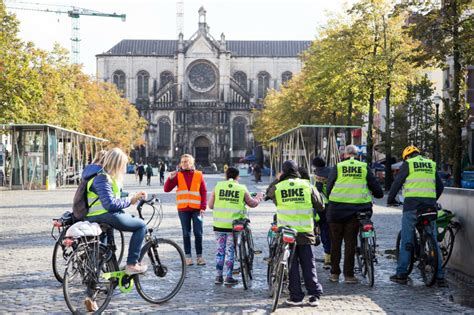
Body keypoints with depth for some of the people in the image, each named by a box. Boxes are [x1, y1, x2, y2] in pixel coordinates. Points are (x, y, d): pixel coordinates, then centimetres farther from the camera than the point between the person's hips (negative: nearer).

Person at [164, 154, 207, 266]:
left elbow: (204, 192, 4)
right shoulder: (178, 175, 4)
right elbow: (166, 189, 0)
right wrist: (170, 178, -16)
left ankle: (199, 256, 8)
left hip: (196, 209, 0)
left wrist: (203, 207, -4)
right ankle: (188, 256, 11)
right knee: (186, 233, 5)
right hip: (183, 209, 0)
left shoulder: (198, 175, 4)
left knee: (198, 233, -1)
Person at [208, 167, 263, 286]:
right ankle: (228, 277, 8)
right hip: (234, 226, -2)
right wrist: (259, 197, 30)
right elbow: (252, 204, 10)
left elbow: (210, 205, 5)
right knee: (230, 250, 6)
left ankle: (218, 276, 16)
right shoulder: (242, 189, -2)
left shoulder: (218, 186, 1)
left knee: (220, 249, 12)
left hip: (219, 225, 2)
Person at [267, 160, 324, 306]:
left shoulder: (277, 188, -5)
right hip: (305, 232, 1)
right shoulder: (307, 186, -1)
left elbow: (268, 193, 18)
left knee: (291, 265, 7)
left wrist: (277, 180, 22)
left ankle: (296, 296, 7)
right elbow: (320, 206, 3)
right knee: (308, 264, 9)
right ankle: (314, 295, 9)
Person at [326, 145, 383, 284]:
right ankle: (349, 275, 7)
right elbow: (375, 186, 7)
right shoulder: (364, 168, 3)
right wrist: (379, 194, 27)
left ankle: (334, 273, 13)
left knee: (336, 242, 9)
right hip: (357, 210, 1)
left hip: (337, 209, -1)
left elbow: (329, 188, 2)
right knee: (350, 242, 7)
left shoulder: (337, 168, 1)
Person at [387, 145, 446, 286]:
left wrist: (390, 199, 14)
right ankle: (440, 276, 5)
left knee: (406, 240, 1)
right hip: (430, 204, 4)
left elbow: (397, 182, 1)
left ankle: (401, 274, 2)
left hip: (412, 203, -3)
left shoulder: (408, 164, 4)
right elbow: (440, 186, 20)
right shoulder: (431, 165, 16)